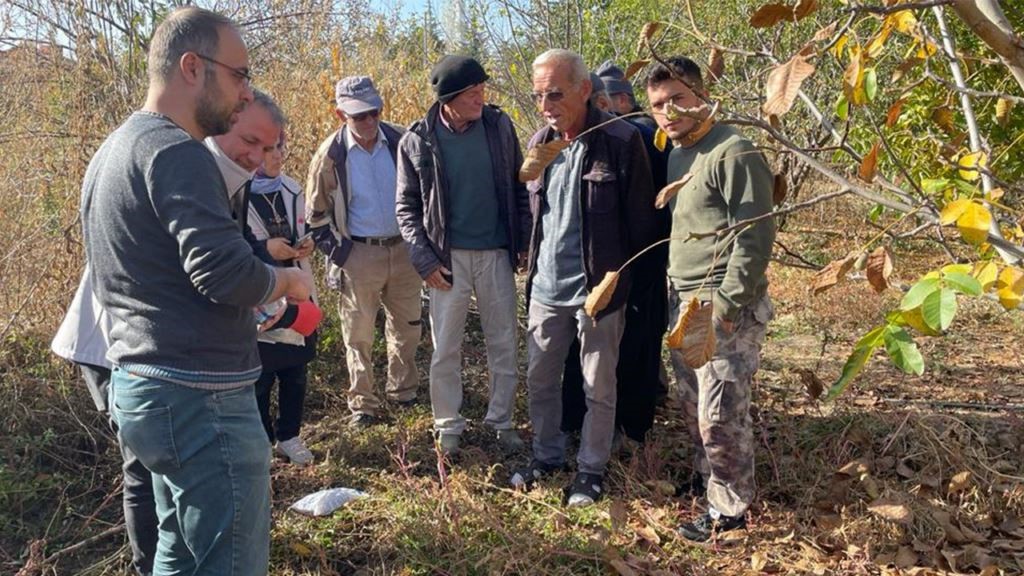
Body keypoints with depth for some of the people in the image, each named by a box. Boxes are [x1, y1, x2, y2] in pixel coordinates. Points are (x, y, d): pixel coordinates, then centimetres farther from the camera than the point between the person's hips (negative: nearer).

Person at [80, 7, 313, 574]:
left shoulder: (113, 150, 16)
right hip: (197, 395, -10)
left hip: (140, 384, 10)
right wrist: (289, 279, -6)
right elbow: (226, 273, -26)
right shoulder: (175, 151, -16)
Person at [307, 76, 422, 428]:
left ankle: (403, 391, 34)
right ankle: (362, 404, 20)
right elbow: (317, 214, 1)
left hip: (404, 250, 3)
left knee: (407, 328, 15)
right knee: (359, 336, 6)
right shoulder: (330, 155, -9)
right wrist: (336, 255, -2)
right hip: (359, 255, -2)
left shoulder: (401, 142, -4)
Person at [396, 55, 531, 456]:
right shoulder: (418, 140, -6)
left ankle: (501, 420, 24)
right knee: (445, 349, 6)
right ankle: (448, 426, 22)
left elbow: (518, 188, 6)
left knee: (504, 344, 9)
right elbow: (407, 207, 0)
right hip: (449, 257, -1)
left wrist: (524, 243, 2)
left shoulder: (499, 125, -2)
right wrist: (425, 261, -7)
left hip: (497, 254, 2)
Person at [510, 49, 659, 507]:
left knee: (599, 387, 9)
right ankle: (546, 455, 35)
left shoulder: (621, 142, -13)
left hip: (599, 289, -5)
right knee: (540, 379, 16)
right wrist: (533, 267, 13)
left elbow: (641, 222, -9)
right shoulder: (540, 143, 5)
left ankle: (591, 469, 26)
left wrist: (626, 280, -7)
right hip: (546, 288, 6)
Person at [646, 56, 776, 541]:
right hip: (683, 302, 8)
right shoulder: (676, 155, 14)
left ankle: (730, 510, 14)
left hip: (725, 307, -8)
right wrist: (677, 296, 16)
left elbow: (754, 236, -16)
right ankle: (706, 478, 35)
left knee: (720, 415, -2)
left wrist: (727, 304, -17)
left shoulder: (734, 152, -12)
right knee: (693, 406, 16)